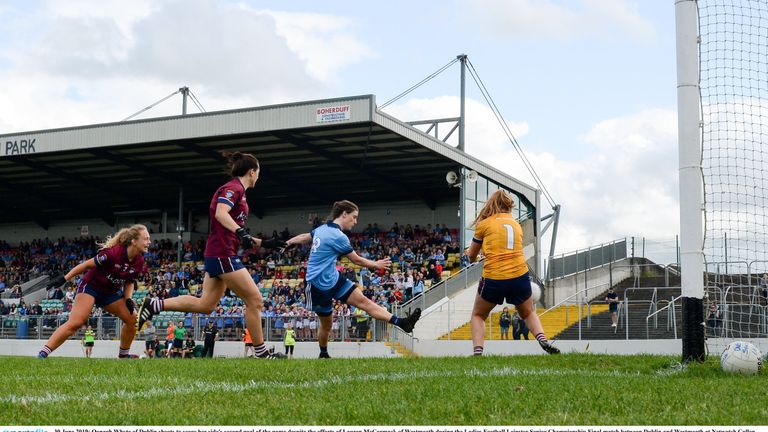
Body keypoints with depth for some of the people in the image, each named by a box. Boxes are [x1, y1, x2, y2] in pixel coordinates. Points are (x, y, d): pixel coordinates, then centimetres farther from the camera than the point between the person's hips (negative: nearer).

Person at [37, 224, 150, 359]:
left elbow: (129, 282, 10)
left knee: (133, 319, 0)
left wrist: (128, 299, -8)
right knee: (75, 323, -23)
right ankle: (42, 354, -22)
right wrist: (65, 278, -19)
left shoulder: (139, 262, -7)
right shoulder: (113, 253, -27)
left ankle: (124, 354, 20)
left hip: (111, 292, 7)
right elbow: (87, 264, -19)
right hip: (91, 286, -7)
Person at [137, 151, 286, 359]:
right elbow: (220, 213, -27)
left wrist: (264, 243, 22)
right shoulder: (234, 188, -8)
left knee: (205, 305, 10)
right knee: (255, 300, -6)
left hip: (217, 255, 10)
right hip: (223, 254, -10)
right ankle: (261, 353, 0)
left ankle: (155, 305, 9)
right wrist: (241, 231, -38)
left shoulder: (235, 190, 21)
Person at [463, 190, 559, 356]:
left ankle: (477, 352, -1)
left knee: (478, 316, 19)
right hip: (520, 276, 3)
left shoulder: (484, 224, 4)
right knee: (529, 313, 26)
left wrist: (469, 252, 35)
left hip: (493, 278, -3)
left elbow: (471, 256, 13)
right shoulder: (516, 224, 15)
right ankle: (543, 341, 0)